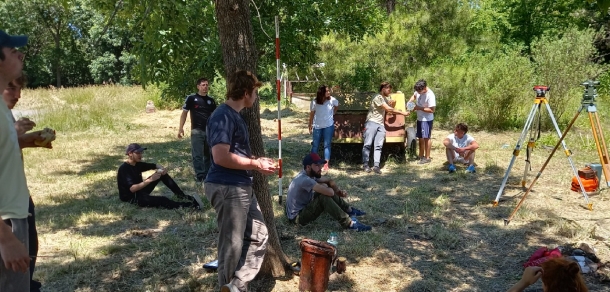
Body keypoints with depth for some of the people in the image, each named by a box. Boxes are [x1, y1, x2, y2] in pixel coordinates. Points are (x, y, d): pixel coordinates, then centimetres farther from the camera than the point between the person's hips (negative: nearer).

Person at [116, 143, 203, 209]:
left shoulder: (138, 164, 4)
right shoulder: (124, 169, -21)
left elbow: (155, 166, 14)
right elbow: (132, 188, -31)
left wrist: (162, 169, -11)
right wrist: (150, 180, -36)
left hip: (140, 191, 9)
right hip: (131, 198, -9)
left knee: (162, 173, 1)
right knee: (161, 200, -32)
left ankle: (182, 196, -3)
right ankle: (192, 204, -36)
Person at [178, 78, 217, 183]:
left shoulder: (211, 100, 10)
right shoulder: (191, 98, -1)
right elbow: (184, 113, 1)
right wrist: (181, 127, -8)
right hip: (197, 131, -4)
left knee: (209, 154, 10)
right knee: (197, 154, -5)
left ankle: (208, 175, 21)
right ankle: (200, 176, 1)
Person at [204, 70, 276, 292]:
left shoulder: (235, 115, 15)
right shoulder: (223, 116, -17)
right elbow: (221, 157, -26)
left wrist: (257, 161, 13)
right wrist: (255, 164, -16)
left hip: (242, 188, 10)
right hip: (227, 189, -10)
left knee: (258, 236, 15)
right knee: (232, 245, 4)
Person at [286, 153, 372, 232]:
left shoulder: (310, 174, 1)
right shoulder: (304, 179, -29)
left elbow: (329, 180, 13)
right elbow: (330, 192, -34)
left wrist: (339, 191, -6)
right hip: (298, 216, -10)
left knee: (326, 191, 7)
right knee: (325, 197, -28)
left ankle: (349, 210, 17)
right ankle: (349, 224, -23)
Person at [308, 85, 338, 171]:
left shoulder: (332, 100, -11)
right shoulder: (315, 102, -11)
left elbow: (337, 106, 12)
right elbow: (312, 114, -1)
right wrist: (310, 125, 1)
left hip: (329, 126, 0)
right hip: (317, 126, 1)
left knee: (327, 145, 2)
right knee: (315, 145, 7)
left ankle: (326, 164, 6)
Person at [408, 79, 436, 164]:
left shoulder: (430, 95, -24)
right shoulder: (418, 91, -3)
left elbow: (432, 110, -24)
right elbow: (414, 96, 20)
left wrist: (419, 108, -22)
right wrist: (410, 101, 1)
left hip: (427, 119, -8)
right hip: (419, 118, 8)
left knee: (426, 138, -1)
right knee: (420, 138, 14)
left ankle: (427, 157, 7)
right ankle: (421, 156, 25)